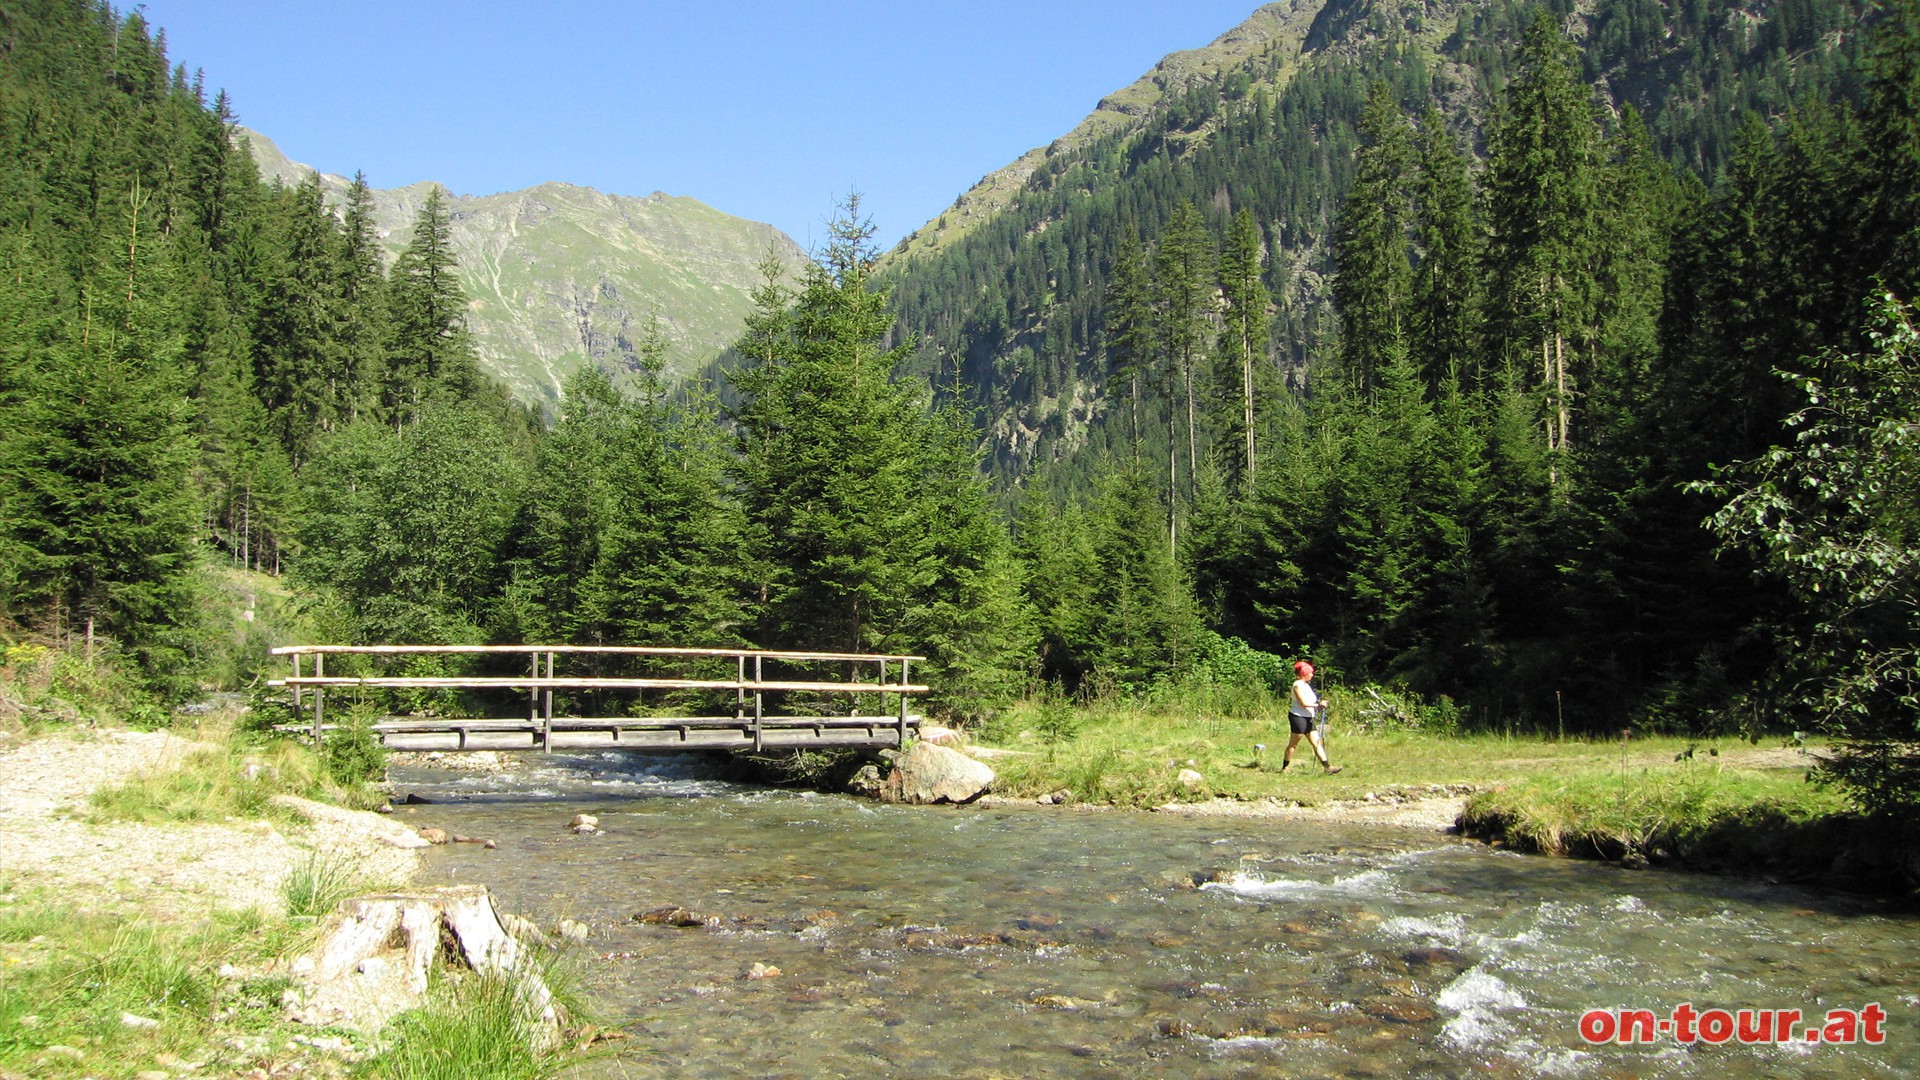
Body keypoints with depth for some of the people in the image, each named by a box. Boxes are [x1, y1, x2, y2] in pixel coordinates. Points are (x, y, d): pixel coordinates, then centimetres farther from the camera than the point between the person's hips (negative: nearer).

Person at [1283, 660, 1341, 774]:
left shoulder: (1306, 684, 17)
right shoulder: (1298, 685, -12)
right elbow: (1303, 703, -19)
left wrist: (1319, 705, 2)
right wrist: (1318, 705, -15)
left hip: (1308, 718, 9)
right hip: (1298, 717, -9)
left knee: (1317, 743, 3)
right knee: (1293, 743, -1)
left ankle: (1327, 767, -1)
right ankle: (1284, 768, 7)